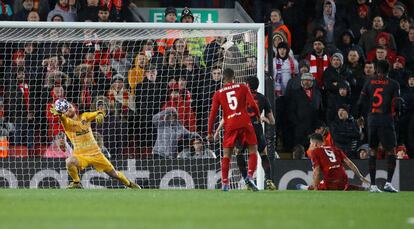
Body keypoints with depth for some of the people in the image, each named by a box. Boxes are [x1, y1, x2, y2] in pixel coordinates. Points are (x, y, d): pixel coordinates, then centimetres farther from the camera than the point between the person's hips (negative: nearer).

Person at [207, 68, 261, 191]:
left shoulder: (218, 93, 10)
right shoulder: (243, 88, 8)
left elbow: (213, 113, 8)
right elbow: (252, 104, -1)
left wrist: (210, 132, 12)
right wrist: (259, 117, 15)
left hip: (230, 126, 1)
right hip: (245, 123, -1)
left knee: (227, 155, 8)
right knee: (253, 150, 6)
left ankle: (225, 183, 0)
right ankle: (250, 176, -14)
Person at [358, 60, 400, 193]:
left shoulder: (369, 82, 6)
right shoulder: (393, 84, -2)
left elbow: (361, 102, 5)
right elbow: (396, 104, -8)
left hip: (372, 120, 3)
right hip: (386, 120, -3)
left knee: (372, 151, 10)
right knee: (391, 152, 1)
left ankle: (373, 185, 7)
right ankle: (388, 183, -12)